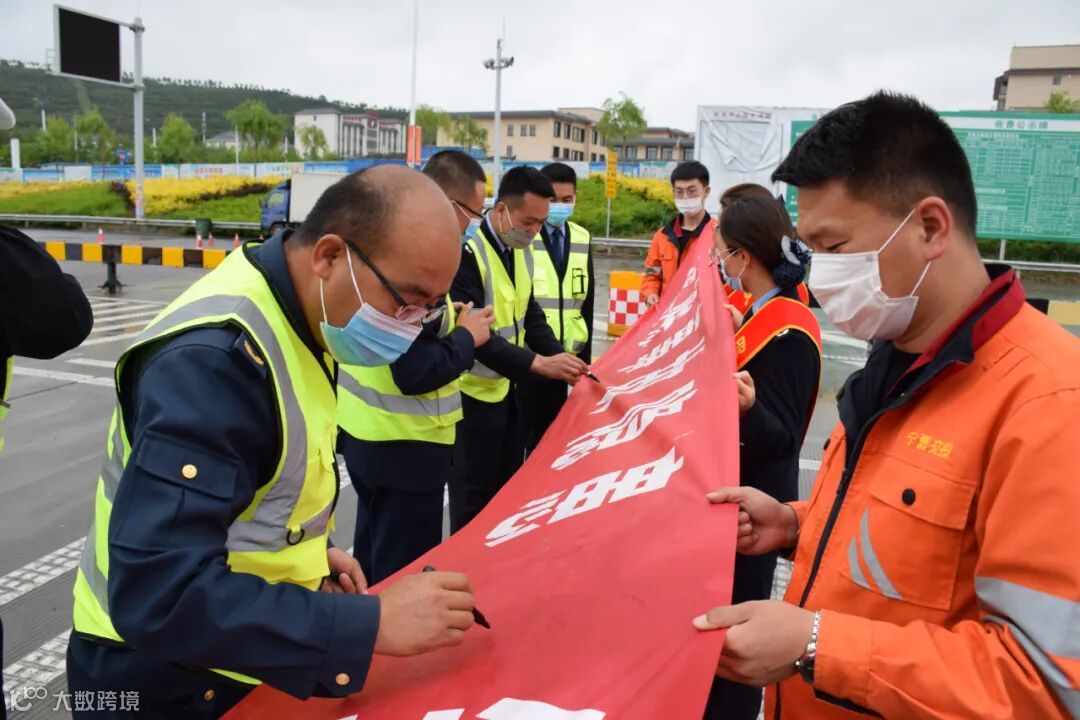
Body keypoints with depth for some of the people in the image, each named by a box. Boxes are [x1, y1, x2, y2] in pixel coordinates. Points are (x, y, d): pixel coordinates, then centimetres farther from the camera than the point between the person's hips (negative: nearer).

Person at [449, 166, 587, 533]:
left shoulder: (521, 250, 4)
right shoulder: (468, 252, -23)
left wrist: (560, 357, -4)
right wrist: (538, 363, -31)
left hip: (508, 388, 8)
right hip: (474, 393, -8)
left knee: (509, 487, 20)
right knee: (474, 498, 5)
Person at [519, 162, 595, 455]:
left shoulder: (582, 239, 9)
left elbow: (587, 301, 12)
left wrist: (585, 355, 11)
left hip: (565, 355, 5)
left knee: (549, 431, 15)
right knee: (519, 431, 4)